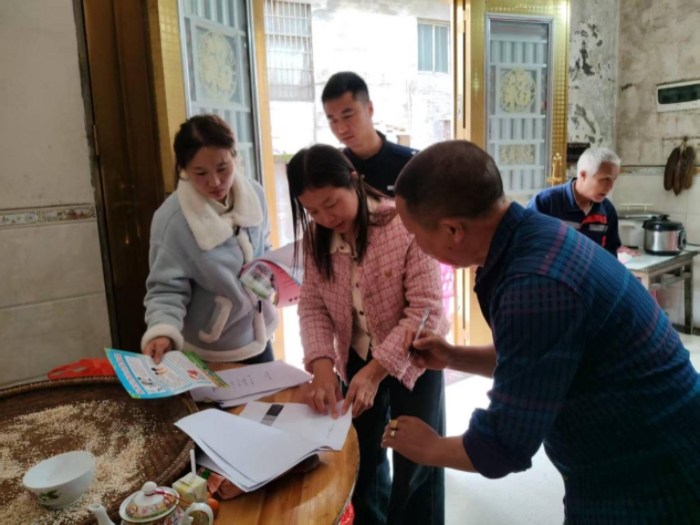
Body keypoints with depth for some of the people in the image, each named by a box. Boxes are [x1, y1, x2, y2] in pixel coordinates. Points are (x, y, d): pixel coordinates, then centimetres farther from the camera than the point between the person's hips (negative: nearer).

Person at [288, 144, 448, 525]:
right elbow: (311, 304, -6)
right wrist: (321, 363, -22)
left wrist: (376, 369, -29)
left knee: (415, 464, 12)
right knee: (362, 457, 22)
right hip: (355, 362, 5)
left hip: (411, 359, -4)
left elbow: (426, 309, -24)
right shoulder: (316, 236, -8)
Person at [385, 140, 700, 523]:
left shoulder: (537, 287, -33)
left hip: (652, 493, -8)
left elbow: (502, 447, -24)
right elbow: (534, 358, 12)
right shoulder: (535, 237, -3)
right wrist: (454, 357, 2)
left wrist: (430, 448, -6)